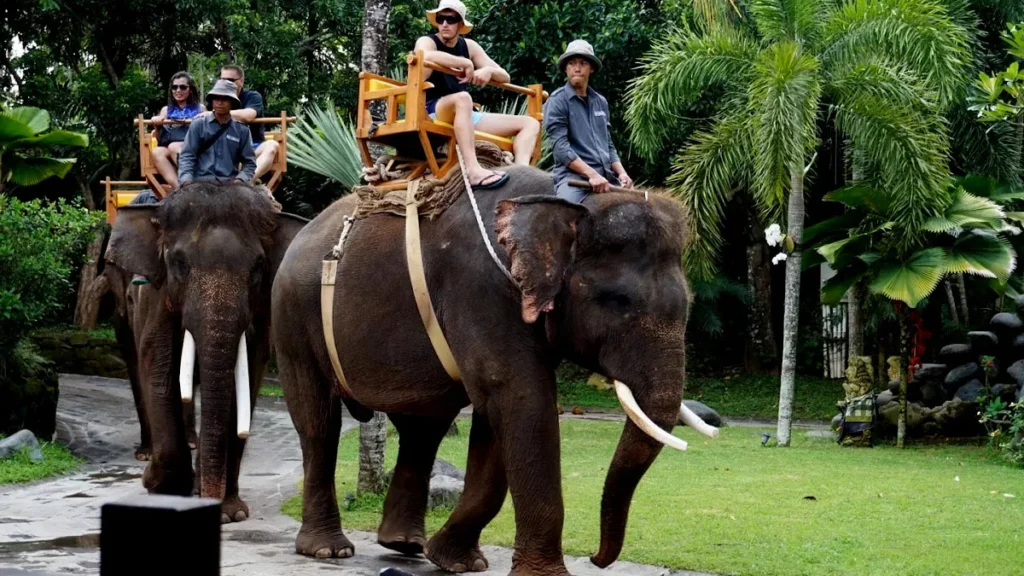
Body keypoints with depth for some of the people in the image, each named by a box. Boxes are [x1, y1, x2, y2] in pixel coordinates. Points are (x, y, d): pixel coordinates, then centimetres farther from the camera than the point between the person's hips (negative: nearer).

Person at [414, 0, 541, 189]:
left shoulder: (469, 46, 16)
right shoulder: (427, 42, 0)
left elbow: (504, 77, 13)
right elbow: (427, 56, -28)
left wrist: (489, 71, -10)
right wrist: (466, 63, -20)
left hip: (465, 116, 7)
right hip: (432, 112, -7)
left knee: (530, 123, 0)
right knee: (462, 98, -41)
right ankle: (474, 172, -54)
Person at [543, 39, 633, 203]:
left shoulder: (600, 102, 19)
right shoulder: (557, 101, -1)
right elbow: (560, 147, -11)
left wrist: (621, 172, 4)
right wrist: (591, 174, -20)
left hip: (606, 176, 7)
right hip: (573, 175, -7)